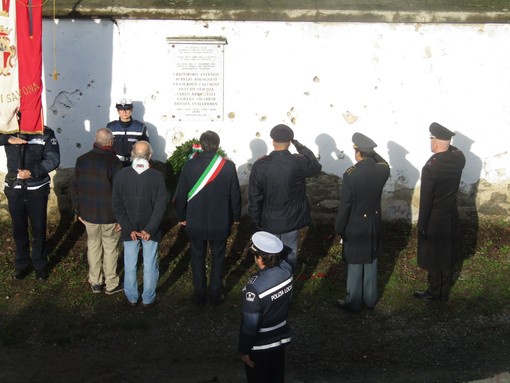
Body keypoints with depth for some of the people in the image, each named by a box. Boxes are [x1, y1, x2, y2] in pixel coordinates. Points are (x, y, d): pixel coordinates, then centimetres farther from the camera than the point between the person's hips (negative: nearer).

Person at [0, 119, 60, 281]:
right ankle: (22, 264, 30)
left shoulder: (46, 134, -9)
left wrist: (32, 172, -26)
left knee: (38, 229, 9)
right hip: (14, 189, 2)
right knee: (18, 228, 14)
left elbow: (53, 160, -15)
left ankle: (40, 264, 25)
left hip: (37, 190, -2)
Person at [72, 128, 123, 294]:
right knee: (110, 248, 10)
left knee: (93, 246, 17)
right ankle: (111, 284, 20)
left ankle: (95, 283, 27)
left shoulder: (82, 160, -2)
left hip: (89, 214, 4)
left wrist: (78, 211, 16)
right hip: (110, 215, -4)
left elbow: (75, 188, 6)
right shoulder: (114, 162, -18)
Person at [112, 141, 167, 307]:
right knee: (150, 265, 11)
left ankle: (132, 298, 27)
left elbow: (117, 205, -8)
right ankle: (148, 298, 23)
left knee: (130, 265, 14)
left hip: (129, 229, 2)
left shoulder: (121, 174, -9)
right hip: (151, 230, -1)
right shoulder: (157, 176, -13)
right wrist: (150, 229, -11)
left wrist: (129, 229, -6)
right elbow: (160, 206, -15)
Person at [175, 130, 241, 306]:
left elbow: (181, 195, -5)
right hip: (220, 224, 0)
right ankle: (216, 295, 26)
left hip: (195, 224, 1)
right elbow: (235, 195, -5)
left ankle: (200, 296, 26)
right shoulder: (228, 166, -14)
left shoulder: (189, 165, -12)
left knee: (198, 258, 17)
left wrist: (181, 217, 11)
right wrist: (236, 216, 11)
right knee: (218, 258, 17)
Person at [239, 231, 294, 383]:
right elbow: (286, 252, 9)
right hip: (281, 338, 6)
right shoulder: (286, 269, -17)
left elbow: (250, 325, -23)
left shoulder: (255, 288, -34)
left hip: (260, 346, -6)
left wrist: (244, 350, -10)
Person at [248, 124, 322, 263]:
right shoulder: (298, 162, -18)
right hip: (292, 220, -1)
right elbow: (316, 166, 5)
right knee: (290, 255, 16)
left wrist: (256, 219, 6)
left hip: (269, 221, 1)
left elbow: (254, 196, -7)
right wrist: (300, 147, 8)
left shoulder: (260, 165, -15)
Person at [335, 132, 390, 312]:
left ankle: (354, 302, 22)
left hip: (355, 226, -5)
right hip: (374, 224, 5)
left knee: (355, 265, 9)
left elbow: (345, 205, -17)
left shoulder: (350, 174, -23)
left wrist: (339, 228, -5)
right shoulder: (382, 170, -10)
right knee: (371, 263, 18)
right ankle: (370, 299, 32)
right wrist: (372, 153, 4)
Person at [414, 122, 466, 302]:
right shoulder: (459, 158, -10)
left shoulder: (430, 168, -26)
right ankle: (445, 292, 32)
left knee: (433, 259, 12)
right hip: (451, 218, 6)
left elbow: (425, 201, -20)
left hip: (434, 220, -6)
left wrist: (422, 226, -11)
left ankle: (434, 292, 27)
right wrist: (447, 145, 1)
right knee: (448, 256, 18)